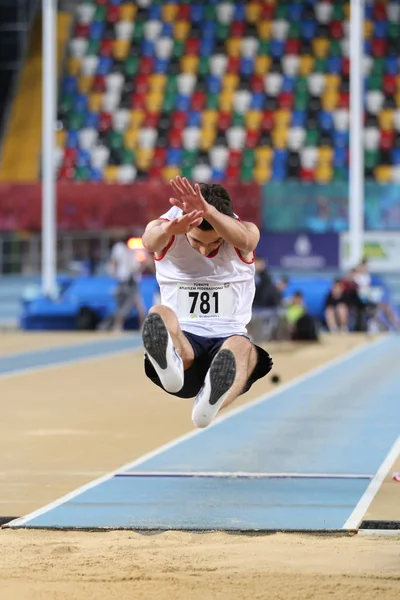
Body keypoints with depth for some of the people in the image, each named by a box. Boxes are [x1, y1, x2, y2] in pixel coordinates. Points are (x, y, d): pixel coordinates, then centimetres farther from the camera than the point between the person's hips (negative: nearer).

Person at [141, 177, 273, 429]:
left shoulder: (246, 231, -4)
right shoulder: (166, 232, -4)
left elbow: (243, 238, -32)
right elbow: (150, 240, -30)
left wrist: (208, 212, -54)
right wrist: (169, 228, -57)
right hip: (181, 340, 1)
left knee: (242, 347, -37)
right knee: (160, 314, -32)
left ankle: (210, 402, -69)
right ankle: (170, 362, -66)